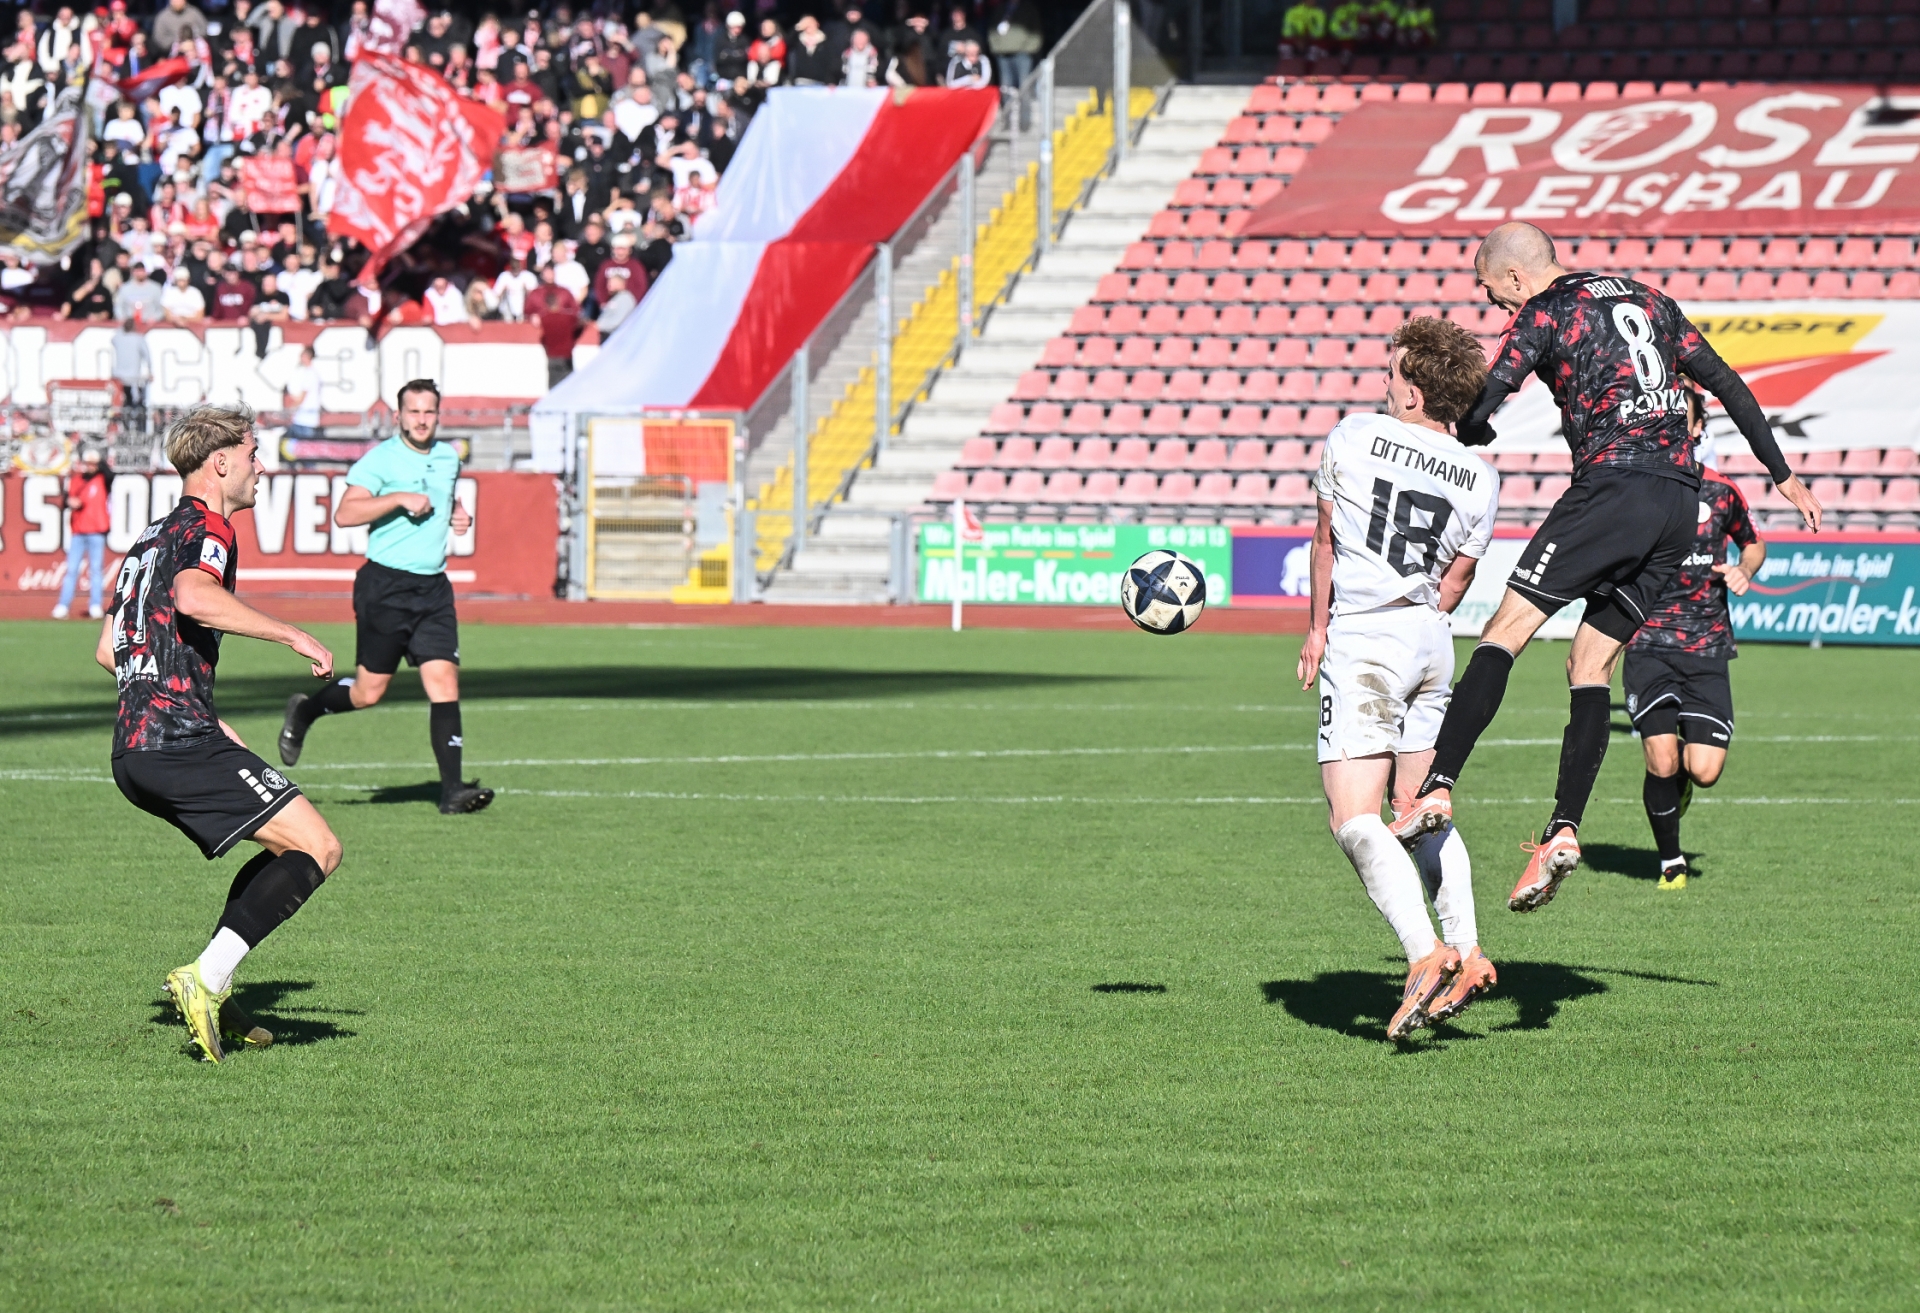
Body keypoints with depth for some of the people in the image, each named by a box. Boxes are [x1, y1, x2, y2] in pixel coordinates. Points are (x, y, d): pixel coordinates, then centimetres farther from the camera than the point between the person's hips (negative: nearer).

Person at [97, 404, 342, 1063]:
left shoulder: (154, 535, 25)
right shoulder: (206, 528, -5)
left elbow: (109, 649, 29)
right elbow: (194, 599, -29)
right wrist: (293, 635, -22)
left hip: (132, 751, 10)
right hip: (183, 743, -10)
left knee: (285, 849, 19)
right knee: (318, 849, -9)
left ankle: (211, 989, 9)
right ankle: (207, 977, -17)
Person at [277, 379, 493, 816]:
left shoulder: (448, 457, 12)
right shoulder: (380, 460, -9)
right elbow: (344, 513, -20)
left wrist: (458, 515, 13)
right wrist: (400, 498, -25)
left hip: (433, 587, 5)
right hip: (386, 586, -5)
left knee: (444, 681, -7)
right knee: (368, 692, 0)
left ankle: (452, 789, -9)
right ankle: (304, 713, 29)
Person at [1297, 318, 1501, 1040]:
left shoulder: (1353, 436, -3)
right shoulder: (1481, 480, 6)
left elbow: (1325, 541, 9)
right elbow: (1454, 586, 10)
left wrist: (1320, 629, 22)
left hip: (1361, 644, -6)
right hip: (1431, 645, 6)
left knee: (1354, 819, -11)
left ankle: (1427, 955, -26)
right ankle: (1468, 952, 9)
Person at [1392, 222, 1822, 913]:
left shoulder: (1543, 315, 1)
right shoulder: (1649, 300, 22)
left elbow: (1475, 419, -6)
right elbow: (1727, 384, 22)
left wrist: (1473, 430, 19)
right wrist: (1783, 475, 27)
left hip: (1612, 487, -7)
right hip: (1681, 501, 7)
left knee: (1505, 632, -6)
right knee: (1591, 664, 9)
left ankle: (1437, 788, -16)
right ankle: (1563, 830, -2)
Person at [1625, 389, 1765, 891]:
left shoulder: (1720, 492, 5)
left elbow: (1753, 544, 24)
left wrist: (1744, 572, 2)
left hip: (1707, 647, 1)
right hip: (1648, 644, -1)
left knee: (1705, 769, -11)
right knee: (1661, 764, -12)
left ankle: (1682, 771, 28)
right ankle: (1671, 861, 12)